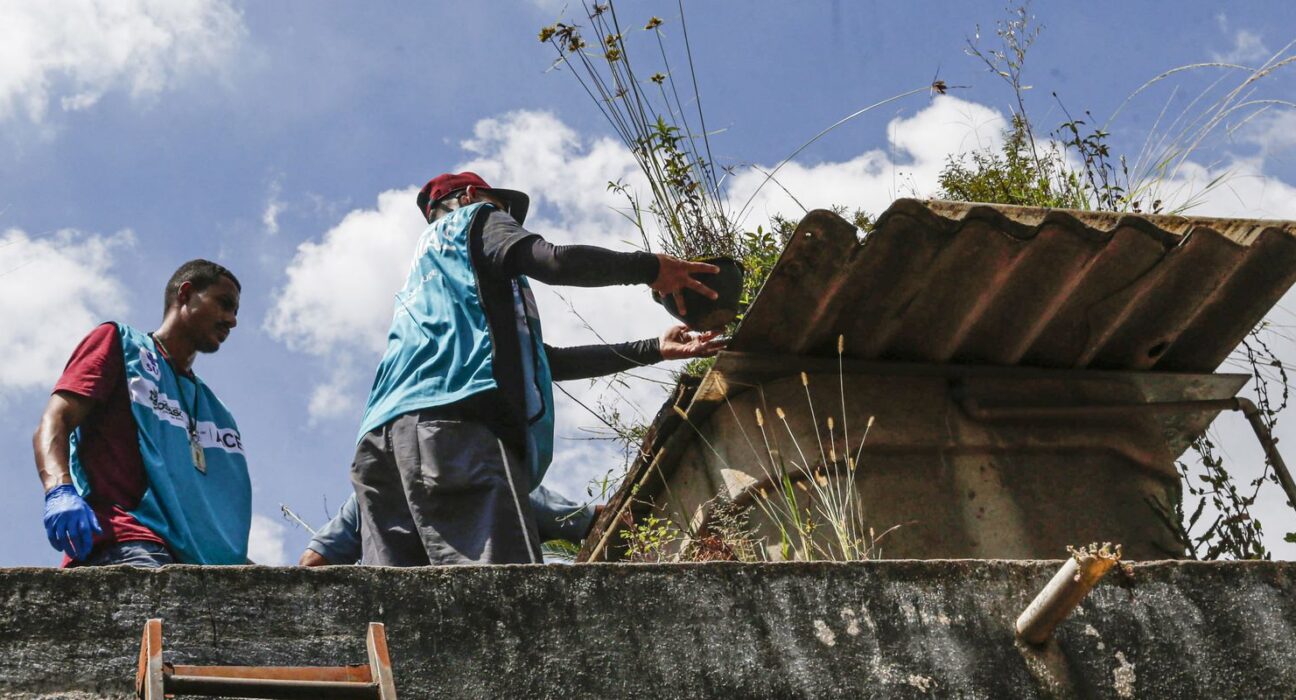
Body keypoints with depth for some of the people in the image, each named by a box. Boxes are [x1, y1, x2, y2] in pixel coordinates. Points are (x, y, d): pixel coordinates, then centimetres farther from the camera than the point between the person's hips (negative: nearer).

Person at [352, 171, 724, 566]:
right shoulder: (474, 218, 21)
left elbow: (545, 361, 38)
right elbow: (554, 261, -3)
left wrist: (653, 350, 39)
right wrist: (650, 267, 11)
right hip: (453, 424, -8)